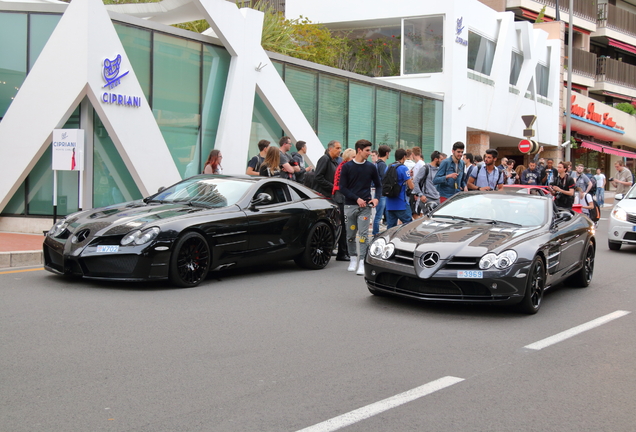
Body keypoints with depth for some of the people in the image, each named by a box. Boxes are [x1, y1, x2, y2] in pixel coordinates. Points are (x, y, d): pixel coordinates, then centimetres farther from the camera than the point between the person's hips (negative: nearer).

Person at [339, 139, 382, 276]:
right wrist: (357, 199, -13)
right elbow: (342, 187, -2)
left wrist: (377, 198, -4)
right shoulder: (347, 167, 0)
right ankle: (353, 258, 25)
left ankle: (362, 262, -10)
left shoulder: (371, 167, 6)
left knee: (363, 234, -9)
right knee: (350, 235, 8)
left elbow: (378, 185, 15)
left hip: (365, 206, 0)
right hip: (350, 205, 0)